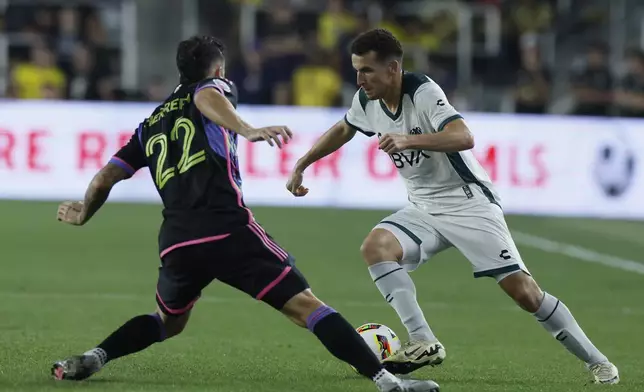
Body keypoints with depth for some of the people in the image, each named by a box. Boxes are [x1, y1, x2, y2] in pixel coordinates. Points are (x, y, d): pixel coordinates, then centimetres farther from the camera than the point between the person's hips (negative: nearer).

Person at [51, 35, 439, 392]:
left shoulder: (150, 126, 28)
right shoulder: (215, 87, 14)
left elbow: (105, 178, 25)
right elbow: (207, 97, -12)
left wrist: (84, 214, 45)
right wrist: (247, 130, -30)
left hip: (176, 242, 5)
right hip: (228, 229, -5)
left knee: (169, 322, 32)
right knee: (306, 306, -8)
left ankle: (93, 358, 15)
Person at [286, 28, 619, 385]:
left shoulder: (423, 93, -23)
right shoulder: (367, 102, -2)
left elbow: (464, 137, -39)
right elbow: (342, 130, 22)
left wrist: (409, 140, -52)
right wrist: (301, 165, 19)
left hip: (469, 204, -7)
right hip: (424, 209, 7)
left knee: (524, 292, -12)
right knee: (375, 246, -22)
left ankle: (596, 361, 5)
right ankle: (423, 343, -23)